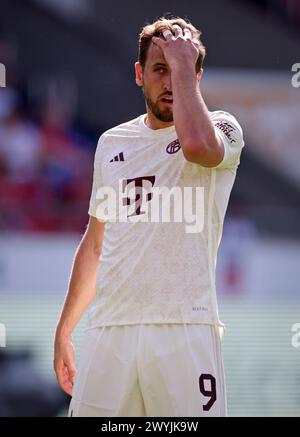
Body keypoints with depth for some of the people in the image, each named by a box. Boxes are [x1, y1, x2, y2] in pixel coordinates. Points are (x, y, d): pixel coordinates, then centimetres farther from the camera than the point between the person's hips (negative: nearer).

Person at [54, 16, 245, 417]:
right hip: (109, 331, 4)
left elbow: (197, 145, -24)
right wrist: (64, 329, 23)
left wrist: (184, 67, -10)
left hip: (185, 328, -4)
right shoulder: (112, 143, 18)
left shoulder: (221, 128, 3)